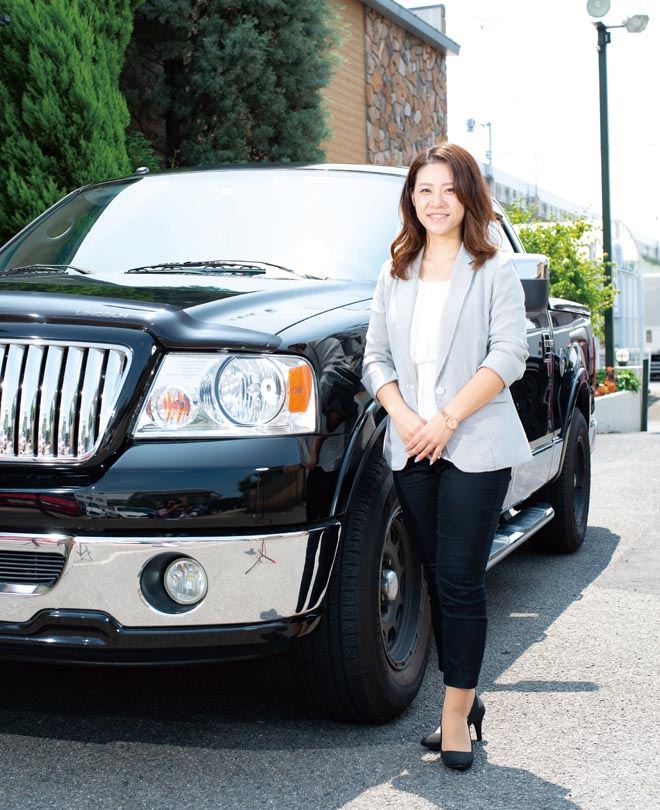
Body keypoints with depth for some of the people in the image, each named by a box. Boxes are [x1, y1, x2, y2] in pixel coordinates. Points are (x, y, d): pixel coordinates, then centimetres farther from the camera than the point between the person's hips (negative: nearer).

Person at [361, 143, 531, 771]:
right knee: (436, 579, 8)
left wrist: (447, 418, -15)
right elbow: (375, 356, 12)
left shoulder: (494, 270, 3)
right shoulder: (395, 275, 16)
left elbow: (508, 355, -7)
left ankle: (457, 710, 1)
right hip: (411, 449, 5)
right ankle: (465, 700, 18)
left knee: (460, 581, -7)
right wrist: (402, 416, -7)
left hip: (475, 448, -4)